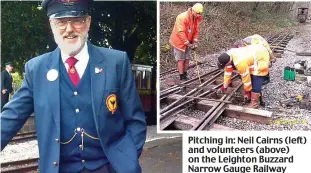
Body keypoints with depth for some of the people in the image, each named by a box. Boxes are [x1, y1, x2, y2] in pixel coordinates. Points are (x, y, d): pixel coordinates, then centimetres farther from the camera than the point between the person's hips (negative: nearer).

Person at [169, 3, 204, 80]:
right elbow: (181, 32, -28)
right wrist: (188, 43, -25)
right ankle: (182, 77, 6)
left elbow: (196, 31, 5)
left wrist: (195, 42, -7)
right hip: (179, 41, -7)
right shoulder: (182, 17, -26)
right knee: (181, 59, -2)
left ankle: (185, 75, 20)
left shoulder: (196, 18, -2)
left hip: (188, 42, 7)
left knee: (187, 59, 9)